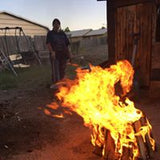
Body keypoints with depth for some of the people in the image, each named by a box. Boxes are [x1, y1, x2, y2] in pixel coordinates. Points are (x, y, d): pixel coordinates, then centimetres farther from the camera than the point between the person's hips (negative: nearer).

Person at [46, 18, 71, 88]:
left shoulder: (63, 33, 17)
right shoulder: (50, 33, 6)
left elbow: (66, 44, 18)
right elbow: (48, 43, -7)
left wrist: (69, 53, 10)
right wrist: (52, 52, -22)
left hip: (63, 55, 4)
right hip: (55, 55, -4)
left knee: (62, 71, 8)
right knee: (55, 71, -8)